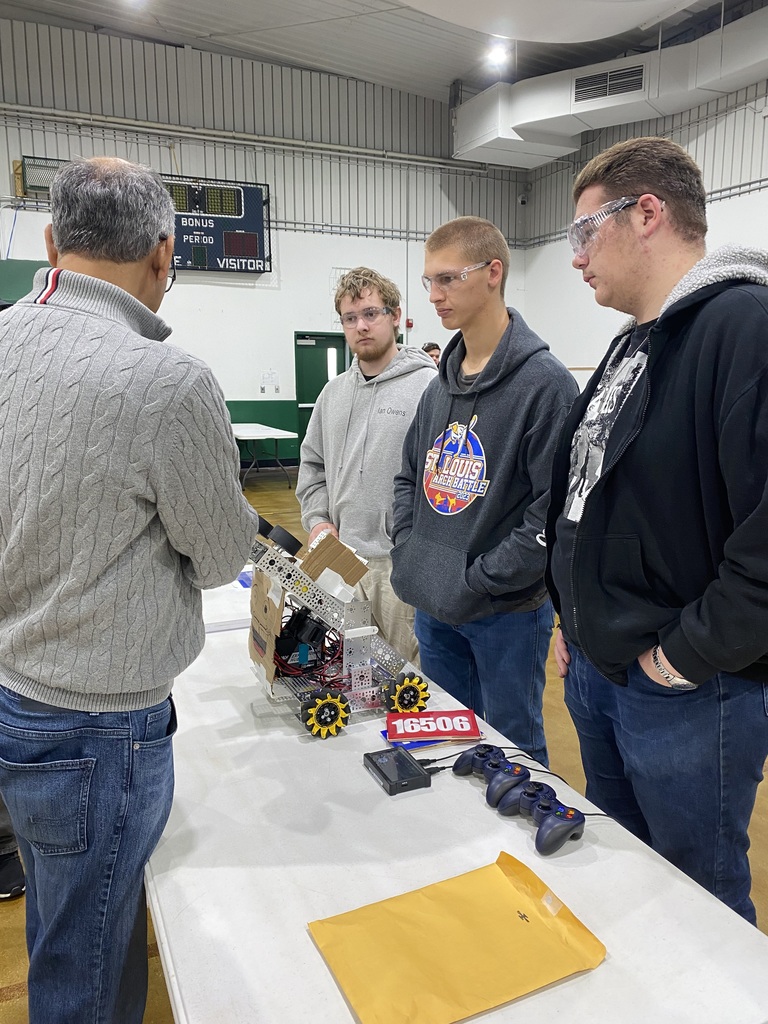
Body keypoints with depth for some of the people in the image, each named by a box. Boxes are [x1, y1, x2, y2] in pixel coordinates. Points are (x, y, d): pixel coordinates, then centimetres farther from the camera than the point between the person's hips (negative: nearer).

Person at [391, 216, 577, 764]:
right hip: (433, 607, 7)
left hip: (507, 612, -7)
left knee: (513, 749, 12)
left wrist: (478, 580, -18)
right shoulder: (441, 384, 8)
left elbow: (557, 510, -20)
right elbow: (410, 476, 17)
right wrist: (408, 551, 3)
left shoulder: (544, 381, -16)